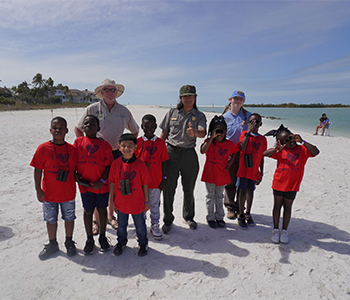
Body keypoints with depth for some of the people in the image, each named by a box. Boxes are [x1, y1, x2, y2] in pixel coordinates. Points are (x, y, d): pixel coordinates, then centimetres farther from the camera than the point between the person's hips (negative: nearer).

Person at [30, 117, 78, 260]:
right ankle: (52, 244, 38)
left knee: (69, 218, 15)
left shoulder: (72, 149, -4)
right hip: (49, 193, -1)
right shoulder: (43, 148, -9)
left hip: (68, 193, 1)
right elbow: (38, 170, -6)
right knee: (51, 220, 16)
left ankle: (69, 242, 37)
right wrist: (38, 189, -8)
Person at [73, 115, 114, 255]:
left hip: (101, 185, -1)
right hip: (84, 184, 1)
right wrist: (75, 175, -8)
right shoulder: (78, 142, 1)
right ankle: (89, 239, 31)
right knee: (88, 211, 13)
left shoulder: (104, 145, -5)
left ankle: (102, 236, 33)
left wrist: (102, 181, -15)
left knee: (102, 210, 14)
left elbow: (109, 165, -6)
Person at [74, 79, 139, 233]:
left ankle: (110, 216, 30)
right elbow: (78, 129, 6)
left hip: (116, 153, 2)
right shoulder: (92, 109, -2)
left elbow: (135, 131, 17)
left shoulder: (124, 111, 4)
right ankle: (96, 220, 20)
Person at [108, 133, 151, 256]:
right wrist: (111, 200, 3)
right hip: (120, 202, 2)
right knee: (121, 225, 22)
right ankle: (121, 242, 48)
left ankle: (143, 244, 41)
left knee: (140, 225, 17)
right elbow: (112, 183, -1)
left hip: (137, 203, -2)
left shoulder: (140, 164, -15)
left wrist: (146, 201, -3)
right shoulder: (116, 163, -9)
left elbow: (145, 184, -8)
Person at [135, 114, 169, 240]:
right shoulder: (138, 142, -3)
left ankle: (155, 226, 30)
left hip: (156, 180, 0)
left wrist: (164, 178, 2)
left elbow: (163, 162, 3)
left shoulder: (160, 142, -1)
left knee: (154, 204, 14)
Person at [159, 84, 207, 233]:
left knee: (189, 188, 11)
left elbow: (203, 133, -13)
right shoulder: (172, 113, 7)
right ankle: (168, 220, 17)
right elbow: (164, 133, 9)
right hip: (171, 152, 0)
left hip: (189, 154, 1)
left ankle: (188, 217, 32)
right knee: (168, 188, 0)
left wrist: (194, 132, -35)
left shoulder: (199, 116, 6)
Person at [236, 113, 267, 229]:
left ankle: (248, 214, 28)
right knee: (243, 192, 2)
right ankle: (241, 216, 16)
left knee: (250, 191, 12)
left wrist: (261, 173, 9)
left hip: (254, 171, 3)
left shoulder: (263, 139, 6)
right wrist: (248, 132, -22)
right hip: (243, 169, -3)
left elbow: (262, 157, 10)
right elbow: (242, 148, -21)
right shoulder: (244, 134, -3)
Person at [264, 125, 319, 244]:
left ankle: (284, 230, 28)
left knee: (288, 207, 12)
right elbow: (265, 154, -12)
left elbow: (315, 152, -19)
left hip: (292, 185, 0)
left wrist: (302, 141, -26)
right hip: (278, 183, 1)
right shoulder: (280, 151, -2)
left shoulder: (302, 149, -2)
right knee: (277, 206, 11)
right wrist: (276, 149, -31)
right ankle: (275, 230, 26)